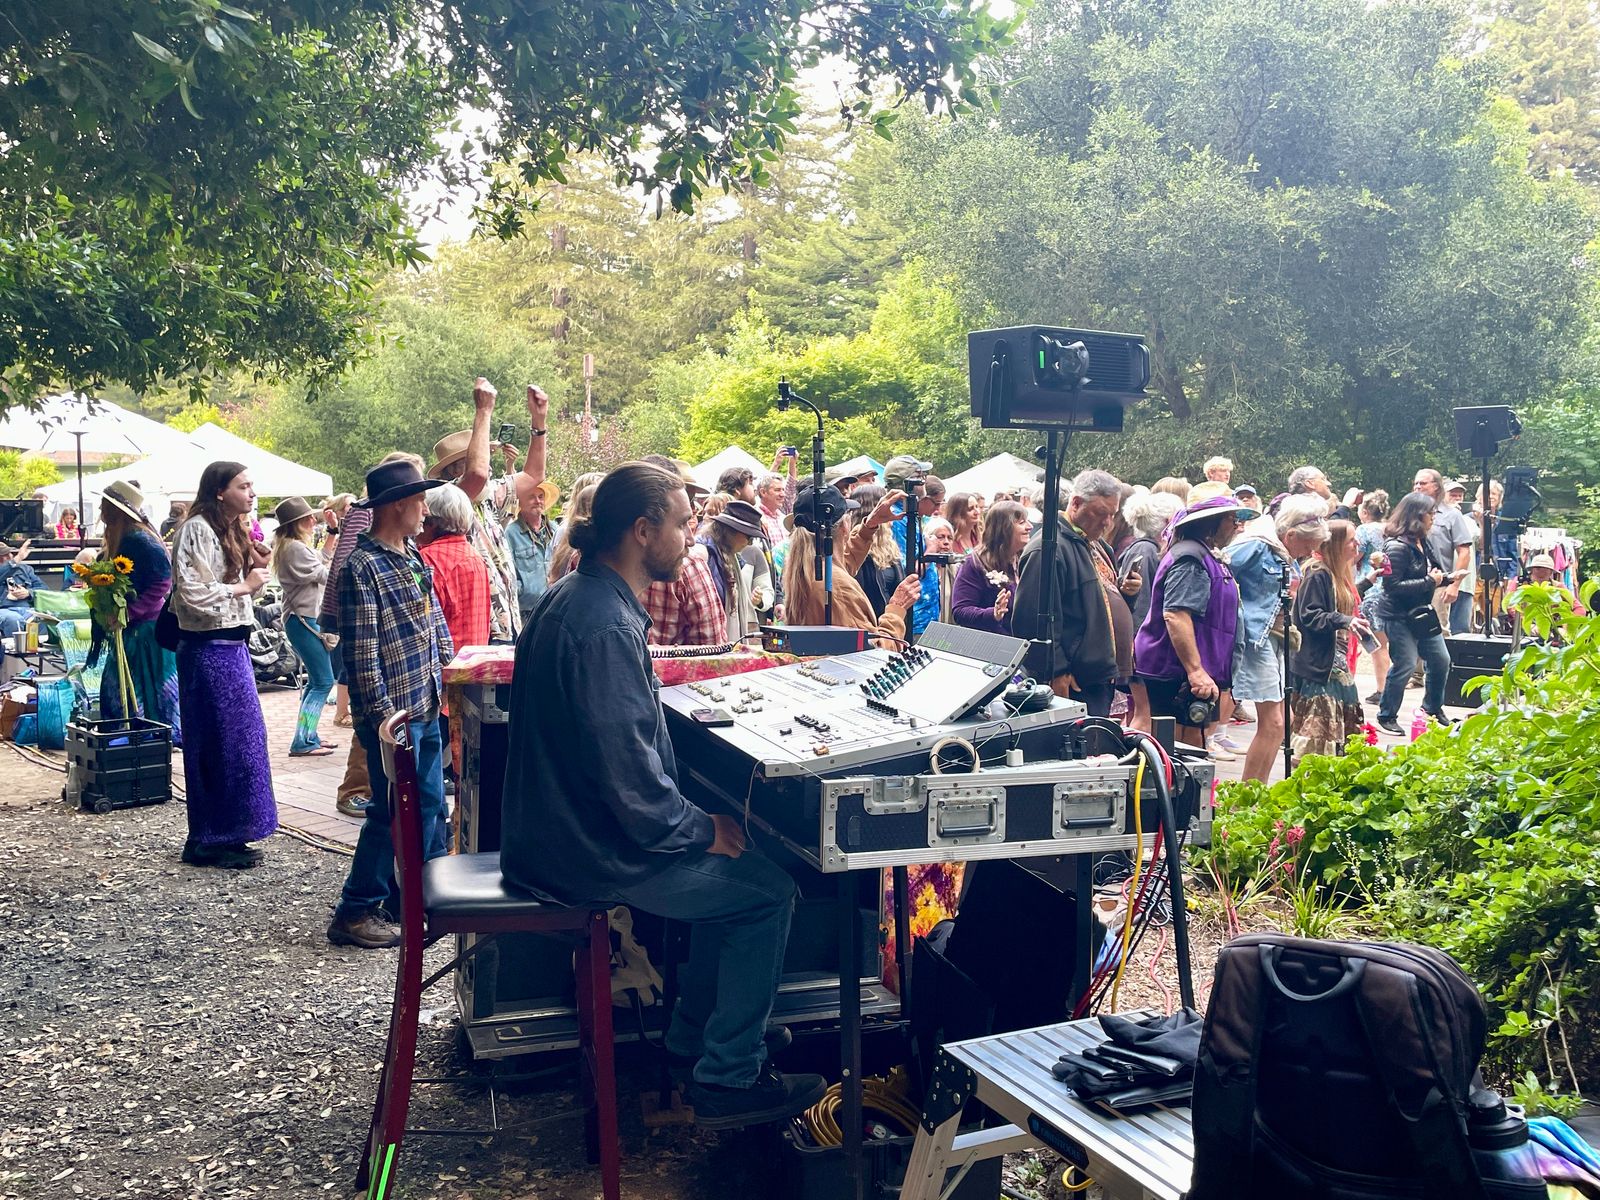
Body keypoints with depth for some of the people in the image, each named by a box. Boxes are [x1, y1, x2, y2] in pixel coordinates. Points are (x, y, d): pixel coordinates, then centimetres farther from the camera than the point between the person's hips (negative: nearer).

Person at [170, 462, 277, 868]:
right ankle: (208, 842, 5)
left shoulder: (232, 532, 15)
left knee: (241, 739, 12)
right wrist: (244, 585, -14)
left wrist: (255, 568, 3)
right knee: (219, 742, -5)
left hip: (232, 646, 10)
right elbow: (193, 594, -22)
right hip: (207, 649, -10)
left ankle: (227, 835, 21)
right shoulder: (196, 530, -14)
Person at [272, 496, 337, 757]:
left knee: (316, 680, 18)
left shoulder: (291, 545, 14)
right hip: (304, 620, -11)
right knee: (323, 682, -10)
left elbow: (321, 559, 24)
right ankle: (302, 743, -11)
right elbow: (325, 575, -16)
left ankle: (308, 736, 24)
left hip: (303, 619, 11)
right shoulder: (295, 548, -17)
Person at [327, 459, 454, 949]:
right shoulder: (361, 567, -16)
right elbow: (360, 652, -19)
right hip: (393, 713, -9)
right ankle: (355, 913, 10)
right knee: (393, 813, -2)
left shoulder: (415, 558, 11)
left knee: (430, 806, 14)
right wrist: (384, 715, -19)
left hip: (428, 707, 9)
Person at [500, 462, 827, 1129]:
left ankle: (691, 1039, 29)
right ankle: (729, 1081, 7)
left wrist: (693, 817, 14)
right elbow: (629, 775, -28)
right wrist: (704, 829, -13)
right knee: (768, 890, -3)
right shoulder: (605, 627, -26)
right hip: (590, 856, -10)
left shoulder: (574, 596, 8)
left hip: (559, 827, 10)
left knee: (727, 864, 20)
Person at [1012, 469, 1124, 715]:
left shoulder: (1087, 545, 18)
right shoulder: (1049, 547, -16)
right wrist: (1056, 673, -21)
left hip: (1098, 680, 10)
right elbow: (1035, 619, -22)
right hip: (1072, 684, -10)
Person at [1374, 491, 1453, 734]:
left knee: (1441, 660, 13)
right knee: (1404, 665, -7)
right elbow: (1393, 585, -25)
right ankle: (1387, 716, 8)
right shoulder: (1397, 547, -20)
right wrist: (1429, 582, -22)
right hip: (1399, 616, -9)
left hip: (1422, 614, 9)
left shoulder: (1424, 542, 7)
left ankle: (1433, 709, 31)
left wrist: (1444, 577, 0)